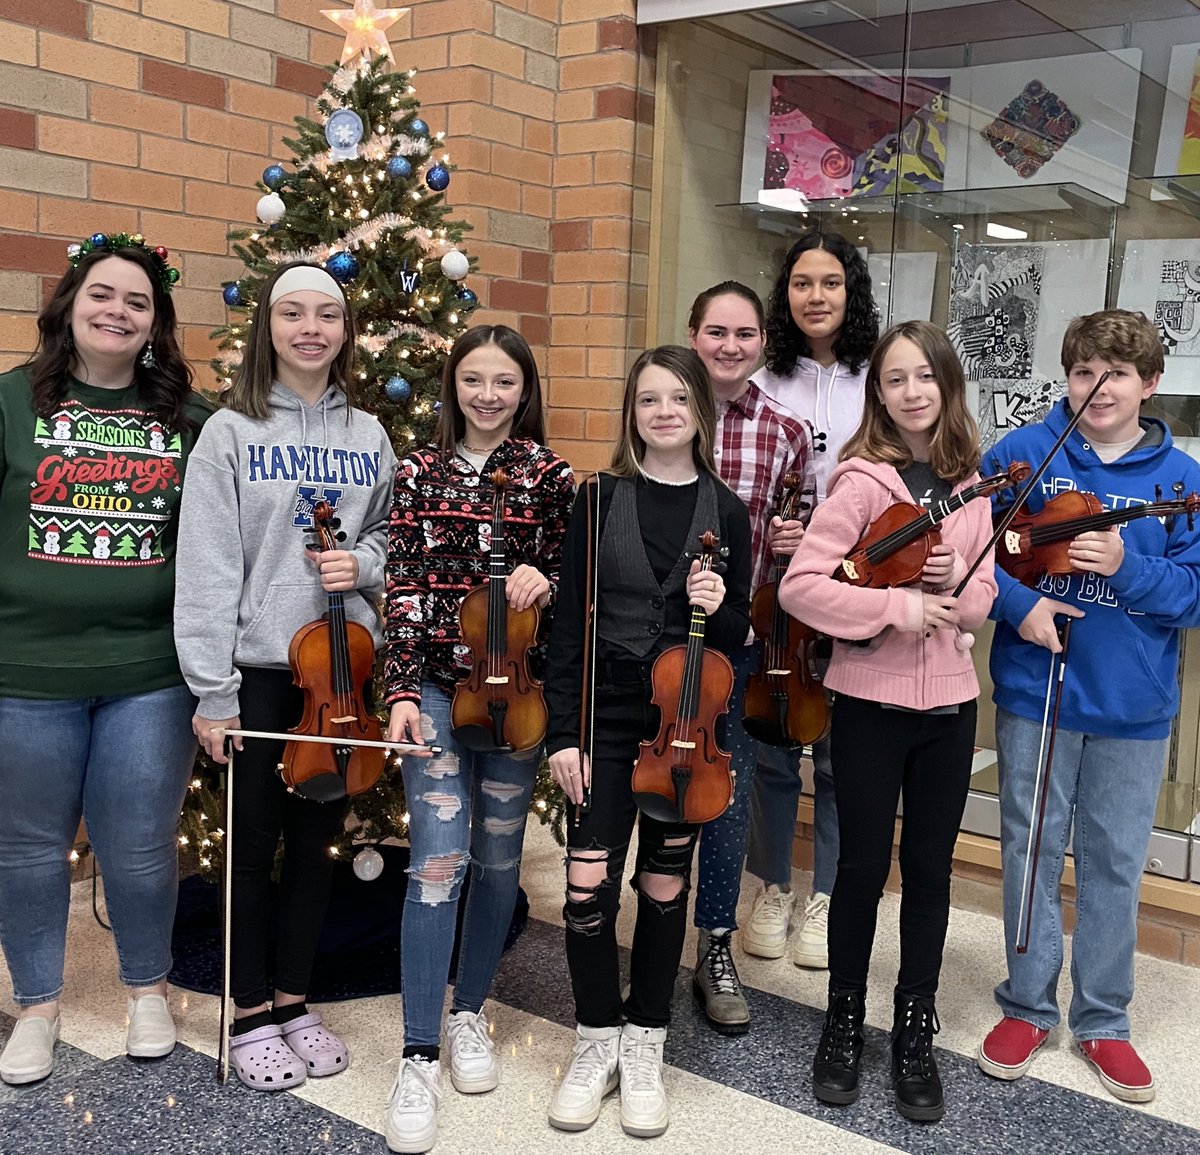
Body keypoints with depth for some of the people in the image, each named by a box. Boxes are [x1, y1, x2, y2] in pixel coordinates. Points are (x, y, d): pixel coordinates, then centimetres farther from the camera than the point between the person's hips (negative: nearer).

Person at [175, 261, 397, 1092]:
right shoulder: (232, 432, -5)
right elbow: (207, 567, -9)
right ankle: (251, 1013, 24)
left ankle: (295, 999, 29)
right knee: (254, 840, 7)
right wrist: (212, 693, -13)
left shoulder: (368, 436, 7)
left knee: (318, 836, 12)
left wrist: (362, 564, -10)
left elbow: (393, 538, 14)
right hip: (258, 669, -3)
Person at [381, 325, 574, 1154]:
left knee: (498, 857, 10)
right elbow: (404, 589, -1)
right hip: (435, 681, -1)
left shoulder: (551, 477, 1)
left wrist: (544, 581, -18)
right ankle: (420, 1056, 0)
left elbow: (573, 584, 5)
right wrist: (402, 689, -9)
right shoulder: (421, 473, 3)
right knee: (440, 859, -10)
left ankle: (469, 1011, 31)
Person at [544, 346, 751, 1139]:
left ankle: (645, 1046, 26)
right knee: (588, 882, -2)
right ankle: (598, 1042, 19)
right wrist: (562, 732, -8)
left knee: (665, 884, 9)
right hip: (606, 716, 0)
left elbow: (736, 637, 5)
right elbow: (570, 623, -3)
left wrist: (719, 609, -18)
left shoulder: (727, 512, 1)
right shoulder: (599, 501, -1)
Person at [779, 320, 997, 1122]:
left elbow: (980, 601, 8)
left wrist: (954, 582, -14)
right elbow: (799, 587, -18)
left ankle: (916, 1033, 27)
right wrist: (900, 608, -23)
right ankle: (844, 1023, 27)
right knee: (865, 867, 6)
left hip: (949, 704, 4)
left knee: (929, 871, 11)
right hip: (871, 702, -4)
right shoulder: (862, 481, -10)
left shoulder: (969, 485, 4)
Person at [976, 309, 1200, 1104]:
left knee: (1115, 864, 12)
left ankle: (1103, 1020, 30)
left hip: (1135, 707, 1)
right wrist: (1018, 603, -17)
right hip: (1035, 691, -1)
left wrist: (1126, 568, -21)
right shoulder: (1022, 454, -5)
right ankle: (1028, 1005, 29)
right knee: (1031, 852, 11)